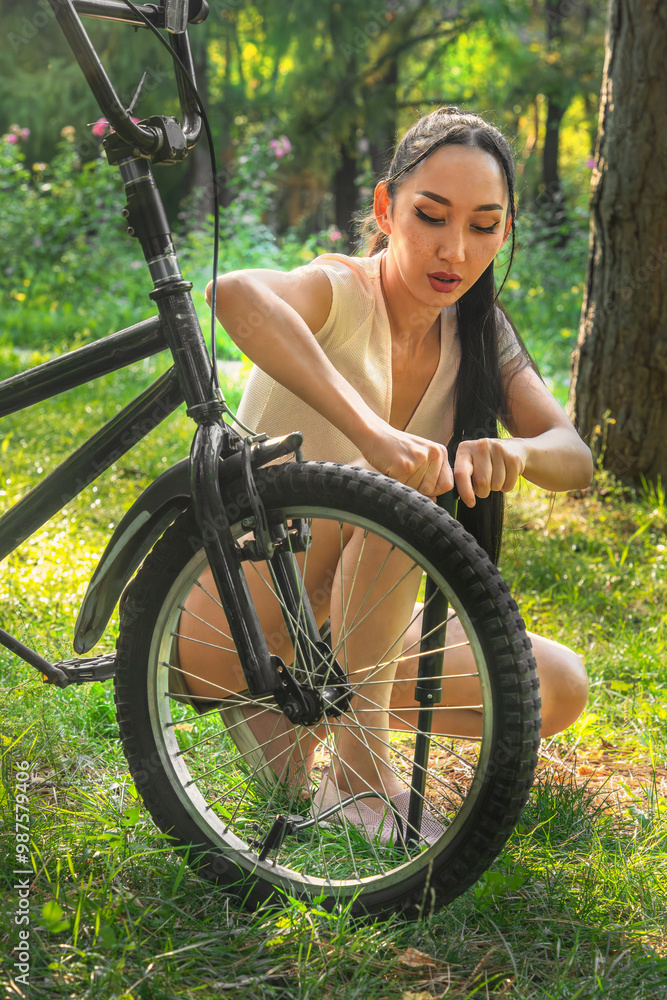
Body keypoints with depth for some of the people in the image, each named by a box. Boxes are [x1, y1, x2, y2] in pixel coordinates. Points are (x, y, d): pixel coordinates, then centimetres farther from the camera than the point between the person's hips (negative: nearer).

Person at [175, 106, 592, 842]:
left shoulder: (477, 332, 2)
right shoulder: (339, 292, -19)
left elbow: (575, 457, -8)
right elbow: (235, 293, -43)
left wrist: (516, 451, -32)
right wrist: (374, 435, -53)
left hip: (348, 630, 7)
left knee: (559, 689, -7)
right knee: (393, 488, -31)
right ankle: (360, 775, -24)